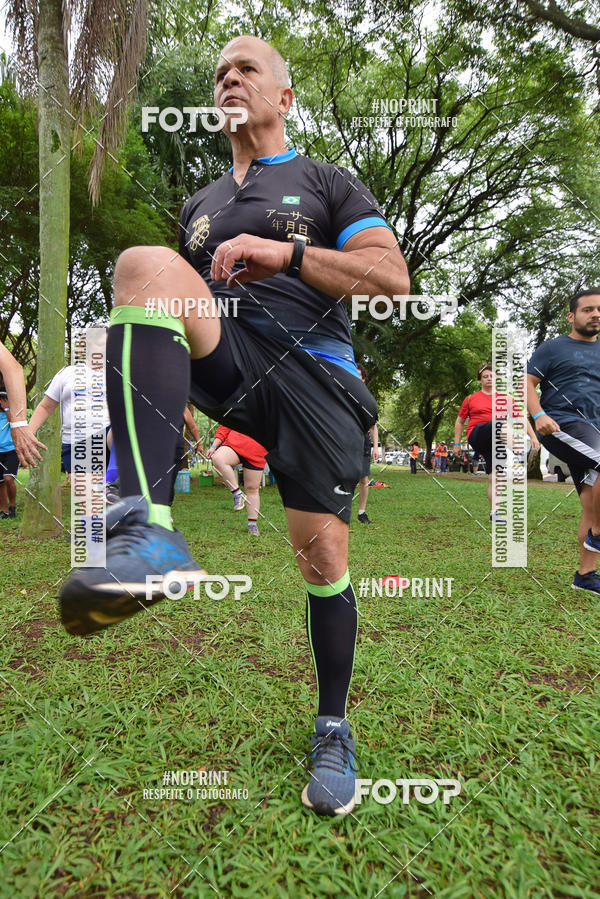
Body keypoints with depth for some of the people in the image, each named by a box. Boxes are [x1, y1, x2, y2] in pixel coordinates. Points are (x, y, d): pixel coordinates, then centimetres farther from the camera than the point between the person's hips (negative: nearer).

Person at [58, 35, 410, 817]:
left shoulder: (327, 183, 16)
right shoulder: (199, 206, 29)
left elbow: (393, 277, 2)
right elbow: (180, 297, 29)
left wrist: (284, 253, -10)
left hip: (313, 373, -2)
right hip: (227, 365, 3)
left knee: (322, 556, -6)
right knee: (145, 262, -24)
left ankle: (334, 731, 19)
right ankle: (148, 530, -40)